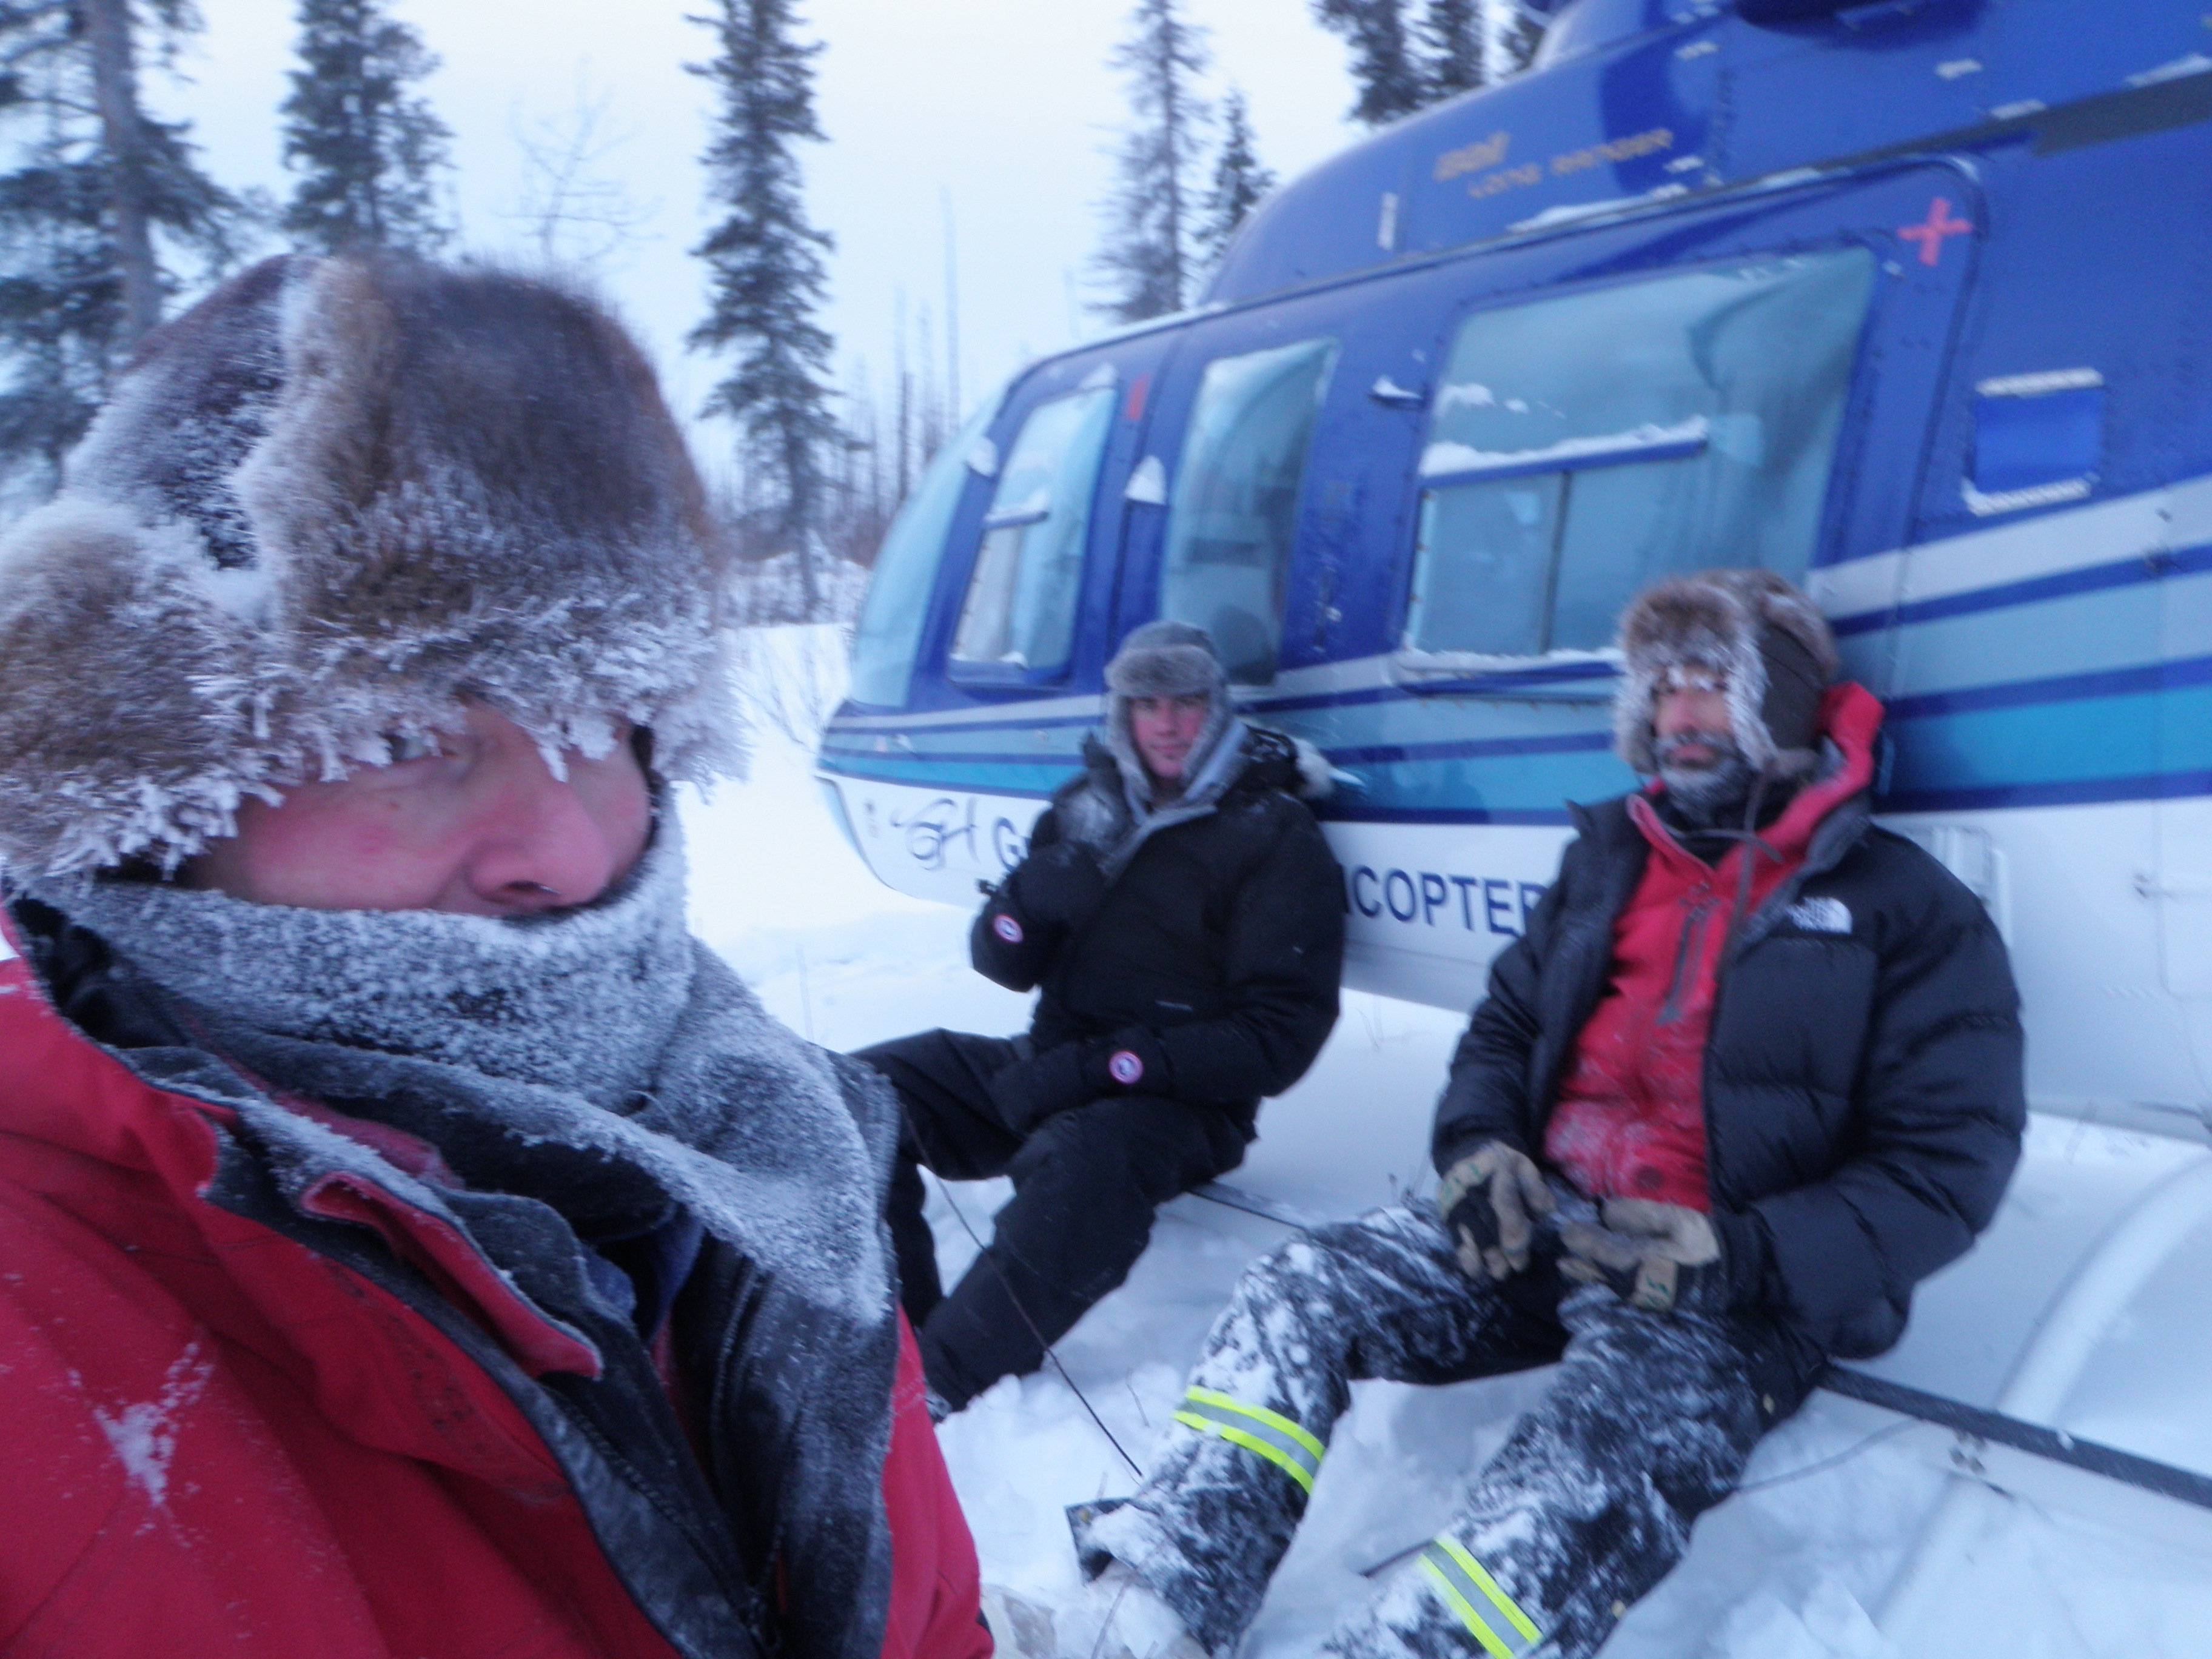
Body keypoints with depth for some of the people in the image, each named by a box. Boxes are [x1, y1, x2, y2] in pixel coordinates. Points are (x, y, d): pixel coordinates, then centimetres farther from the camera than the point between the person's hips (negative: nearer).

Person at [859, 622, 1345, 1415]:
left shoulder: (1276, 837, -5)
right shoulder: (1088, 805, 12)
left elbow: (1279, 1039, -12)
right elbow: (1003, 964, 10)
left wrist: (1108, 1067, -19)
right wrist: (1043, 888, -14)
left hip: (1177, 1099, -6)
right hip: (1050, 1068, 6)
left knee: (1083, 1162, -39)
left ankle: (938, 1382, -32)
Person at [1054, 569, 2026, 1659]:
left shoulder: (1905, 907, -2)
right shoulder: (1611, 857, 16)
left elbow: (1947, 1165, -6)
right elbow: (1505, 1025, 20)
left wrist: (1741, 1261, -20)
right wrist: (1480, 1145, -2)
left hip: (1729, 1289, -5)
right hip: (1540, 1221, 5)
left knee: (1601, 1455, -36)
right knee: (1296, 1293, -16)